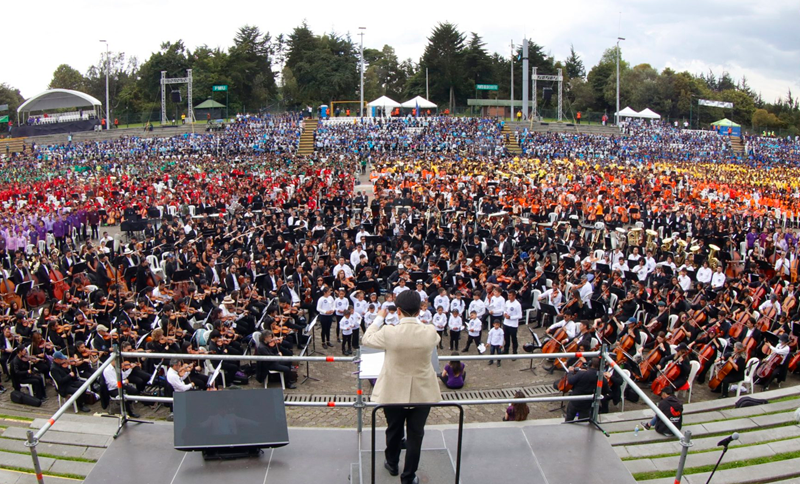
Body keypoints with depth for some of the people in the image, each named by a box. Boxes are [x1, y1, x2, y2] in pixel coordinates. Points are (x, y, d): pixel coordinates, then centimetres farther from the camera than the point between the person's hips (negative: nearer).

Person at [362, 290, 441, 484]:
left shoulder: (389, 333, -23)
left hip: (394, 393, 0)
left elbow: (366, 339, -3)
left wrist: (379, 318, 10)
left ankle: (392, 464, 46)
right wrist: (416, 320, 18)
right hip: (423, 393, 0)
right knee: (415, 435, 15)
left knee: (394, 431, 22)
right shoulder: (430, 332, -18)